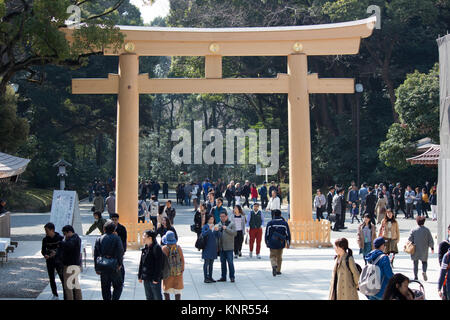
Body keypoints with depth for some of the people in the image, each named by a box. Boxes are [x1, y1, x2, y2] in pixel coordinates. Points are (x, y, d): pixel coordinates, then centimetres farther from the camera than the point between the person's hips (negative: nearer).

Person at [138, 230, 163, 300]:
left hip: (154, 278, -8)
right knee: (149, 297, 14)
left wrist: (156, 278, -18)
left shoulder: (156, 248, -14)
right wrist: (140, 276, 13)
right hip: (146, 278, 8)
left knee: (157, 296, 0)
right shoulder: (145, 248, 10)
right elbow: (141, 263, 17)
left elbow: (159, 264, -16)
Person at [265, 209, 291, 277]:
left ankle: (274, 266, -23)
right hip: (281, 243, 2)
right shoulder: (284, 223, -1)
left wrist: (266, 242, 11)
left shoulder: (270, 223, -4)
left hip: (272, 243, -2)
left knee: (273, 256, 6)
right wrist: (288, 243, 9)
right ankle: (278, 270, 22)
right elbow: (288, 234, 1)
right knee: (279, 257, 16)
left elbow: (267, 234, 0)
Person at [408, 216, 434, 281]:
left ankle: (415, 276, 8)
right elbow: (430, 240, -1)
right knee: (424, 261, 13)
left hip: (415, 250, 0)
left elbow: (410, 240, -6)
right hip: (424, 250, 0)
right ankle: (424, 271, -14)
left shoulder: (413, 230, -4)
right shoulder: (427, 230, -3)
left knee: (415, 263, 11)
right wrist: (432, 248, 11)